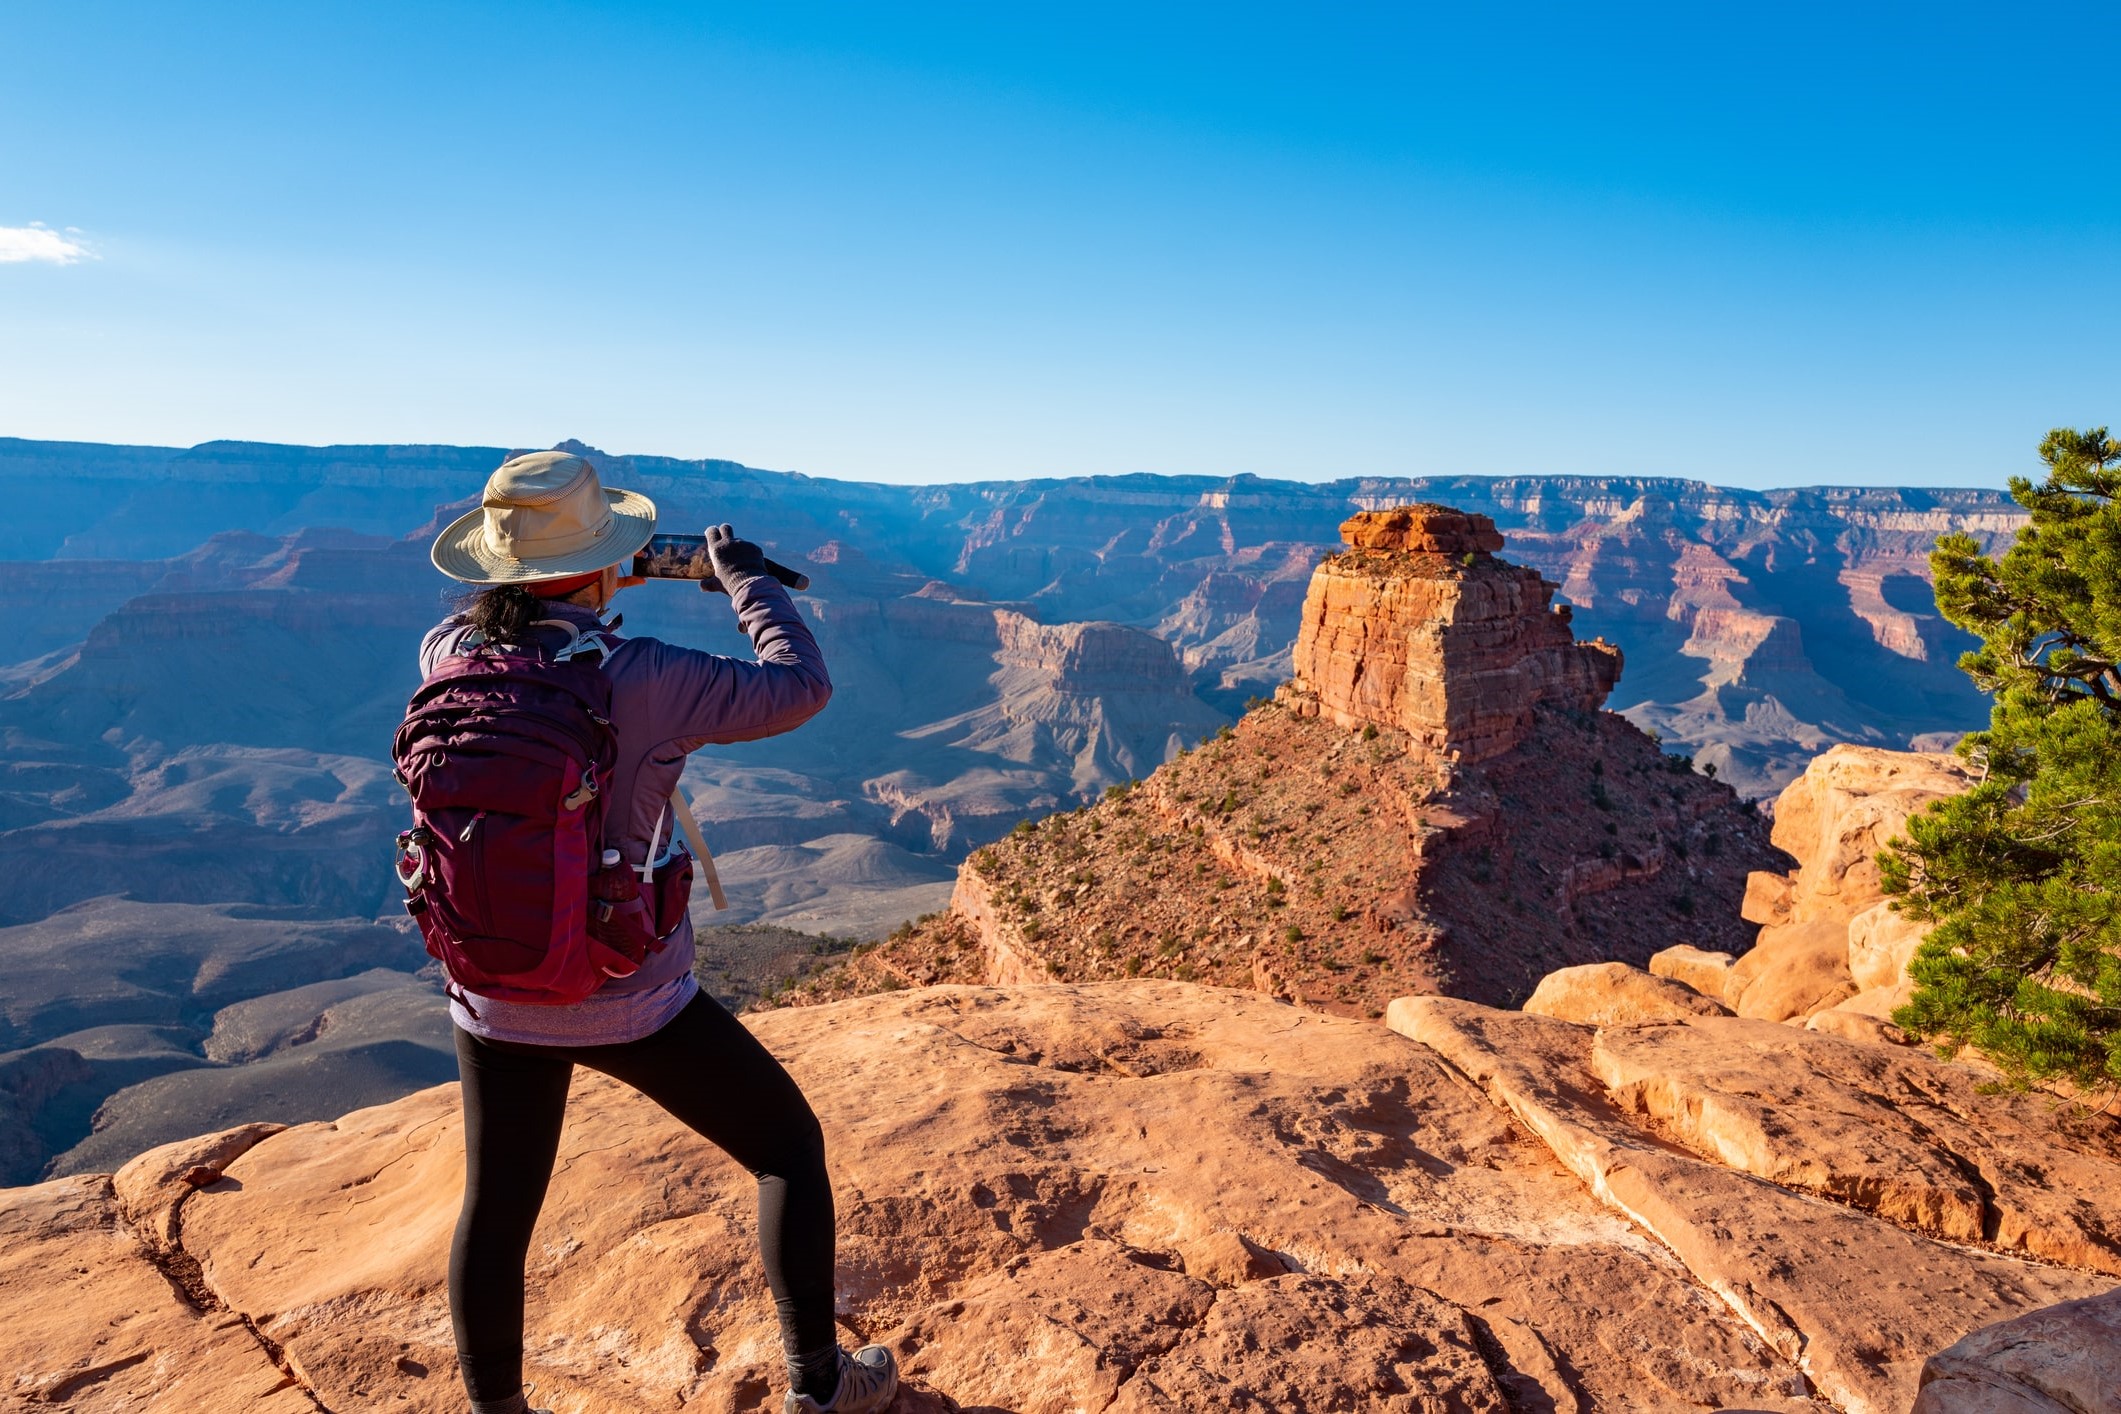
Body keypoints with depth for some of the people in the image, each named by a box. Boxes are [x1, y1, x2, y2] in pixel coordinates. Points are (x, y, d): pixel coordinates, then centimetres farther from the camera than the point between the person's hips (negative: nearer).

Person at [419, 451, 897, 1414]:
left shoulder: (449, 660, -9)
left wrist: (588, 594, 18)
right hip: (632, 1002, -4)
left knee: (496, 1211, 22)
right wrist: (745, 578, 2)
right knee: (789, 1146, 16)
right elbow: (800, 686, -12)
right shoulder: (640, 681, -23)